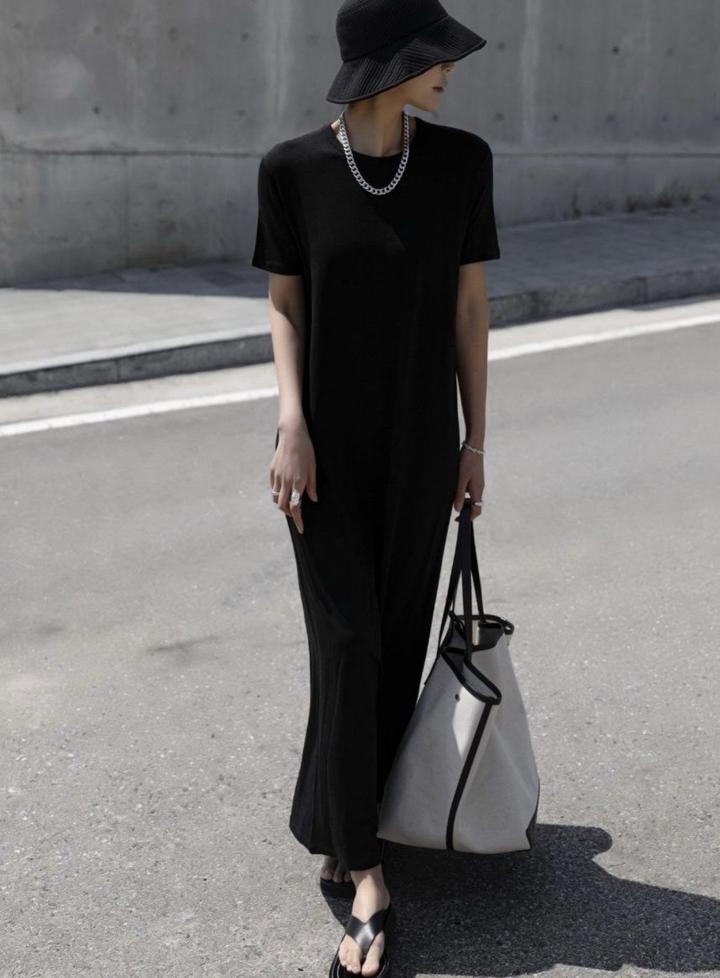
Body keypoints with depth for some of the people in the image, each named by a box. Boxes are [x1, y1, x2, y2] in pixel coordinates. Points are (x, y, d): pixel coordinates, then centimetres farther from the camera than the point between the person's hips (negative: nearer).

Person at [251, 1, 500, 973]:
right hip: (328, 441, -1)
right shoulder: (292, 167, -7)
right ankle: (368, 873, 5)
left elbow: (470, 303, 0)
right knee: (346, 643, -5)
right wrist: (292, 425, -13)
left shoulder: (462, 159, -4)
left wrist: (476, 439, 0)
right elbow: (284, 305, -1)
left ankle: (350, 822, 31)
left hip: (420, 439, 2)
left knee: (398, 640, 8)